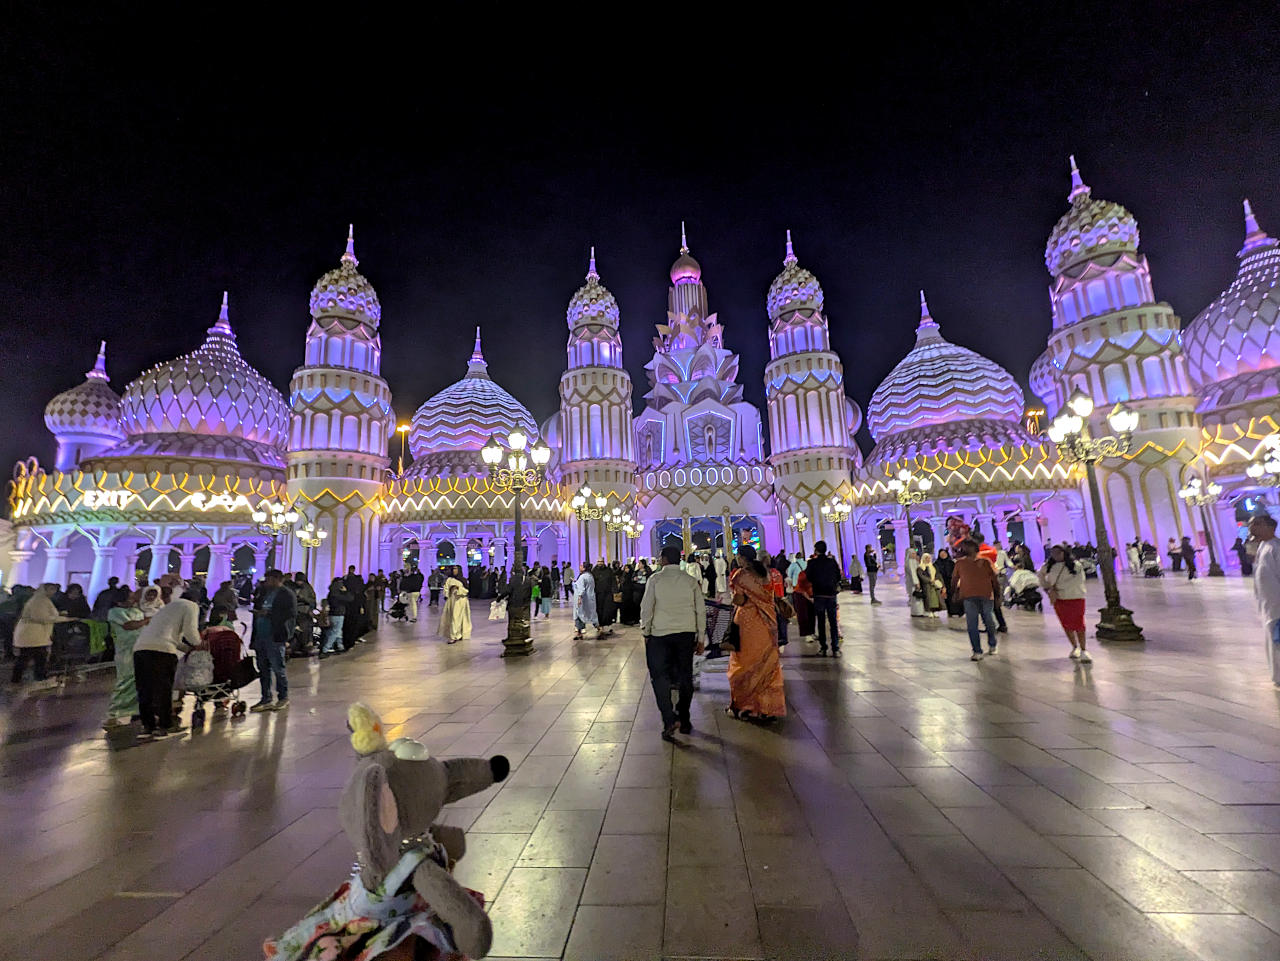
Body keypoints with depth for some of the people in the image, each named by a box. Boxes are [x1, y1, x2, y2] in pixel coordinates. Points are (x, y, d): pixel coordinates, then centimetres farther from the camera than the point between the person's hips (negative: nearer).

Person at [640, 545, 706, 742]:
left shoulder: (655, 579, -4)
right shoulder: (690, 581, 4)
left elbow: (646, 607, -6)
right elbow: (701, 610, 4)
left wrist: (645, 631, 4)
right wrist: (700, 637, 10)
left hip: (660, 633, -3)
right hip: (686, 632, 3)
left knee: (660, 676, 4)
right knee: (685, 676, 12)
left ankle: (670, 719, -7)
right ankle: (684, 721, 22)